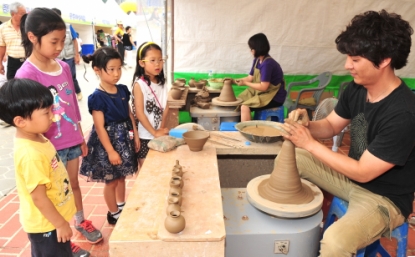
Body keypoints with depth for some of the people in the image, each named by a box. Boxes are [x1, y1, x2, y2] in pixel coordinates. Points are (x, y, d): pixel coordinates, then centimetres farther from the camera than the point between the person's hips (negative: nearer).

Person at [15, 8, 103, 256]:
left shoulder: (64, 67, 1)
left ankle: (81, 221, 44)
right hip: (50, 146, -5)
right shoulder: (26, 74, -18)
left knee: (74, 183, 22)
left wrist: (81, 137, 12)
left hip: (72, 140, 5)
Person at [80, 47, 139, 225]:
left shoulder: (123, 90, 0)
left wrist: (135, 136, 8)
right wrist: (110, 151, -18)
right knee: (111, 181, 10)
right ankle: (113, 213, 30)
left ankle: (122, 206, 42)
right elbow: (100, 127, -19)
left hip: (124, 138, 7)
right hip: (108, 140, -6)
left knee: (122, 176, 21)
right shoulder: (97, 97, -19)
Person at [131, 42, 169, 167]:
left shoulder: (161, 83, 5)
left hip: (160, 134, 6)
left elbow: (165, 108, 3)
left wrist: (162, 128, -8)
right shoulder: (139, 84, -14)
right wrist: (154, 132, -15)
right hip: (145, 135, -6)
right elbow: (139, 113, -17)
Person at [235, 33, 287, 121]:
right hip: (261, 92, 9)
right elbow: (250, 77, 7)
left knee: (245, 107, -23)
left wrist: (245, 83, -16)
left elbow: (263, 87, -24)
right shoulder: (257, 60, 3)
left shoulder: (267, 64, -24)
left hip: (274, 97, -9)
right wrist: (235, 81, -6)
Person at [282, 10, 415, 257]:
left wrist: (309, 143, -27)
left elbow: (363, 172, -26)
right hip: (351, 175, 8)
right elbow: (331, 126, 5)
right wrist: (307, 125, -19)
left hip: (384, 198, -7)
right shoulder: (356, 89, -8)